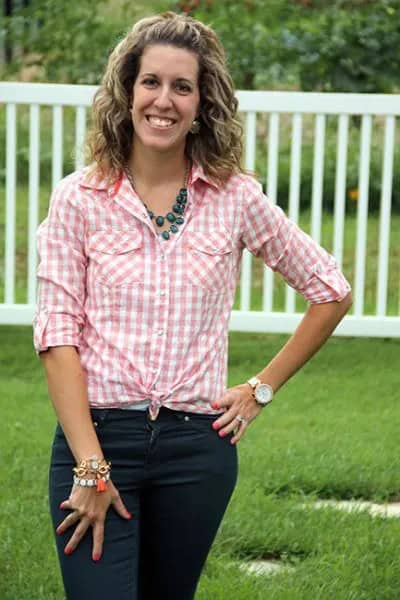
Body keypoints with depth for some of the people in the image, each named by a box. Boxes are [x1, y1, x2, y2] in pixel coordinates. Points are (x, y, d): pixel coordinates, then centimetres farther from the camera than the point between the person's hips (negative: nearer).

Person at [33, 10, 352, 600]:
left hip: (197, 444, 2)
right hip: (97, 434, -1)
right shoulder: (79, 199, -2)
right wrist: (90, 468, -13)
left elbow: (331, 291, 11)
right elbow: (57, 335, -6)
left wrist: (262, 389, 7)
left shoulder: (236, 198, 1)